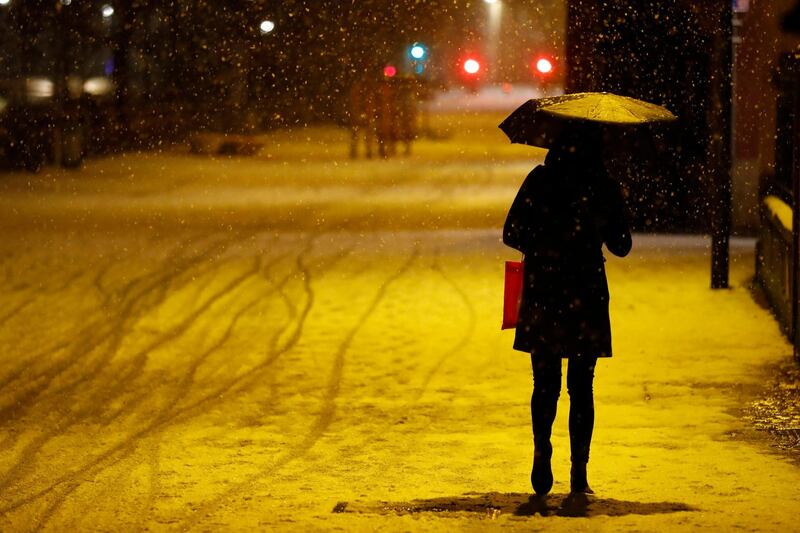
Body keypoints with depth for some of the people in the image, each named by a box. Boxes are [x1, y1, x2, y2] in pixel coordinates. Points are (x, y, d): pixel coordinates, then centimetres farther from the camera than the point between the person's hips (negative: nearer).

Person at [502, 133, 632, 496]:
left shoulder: (539, 180, -3)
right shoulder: (605, 187, -4)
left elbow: (511, 234, -1)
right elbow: (621, 246, 3)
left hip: (542, 296, 0)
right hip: (586, 297, 0)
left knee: (545, 385, 13)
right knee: (581, 388, 7)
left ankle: (542, 453, -6)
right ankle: (579, 473, 3)